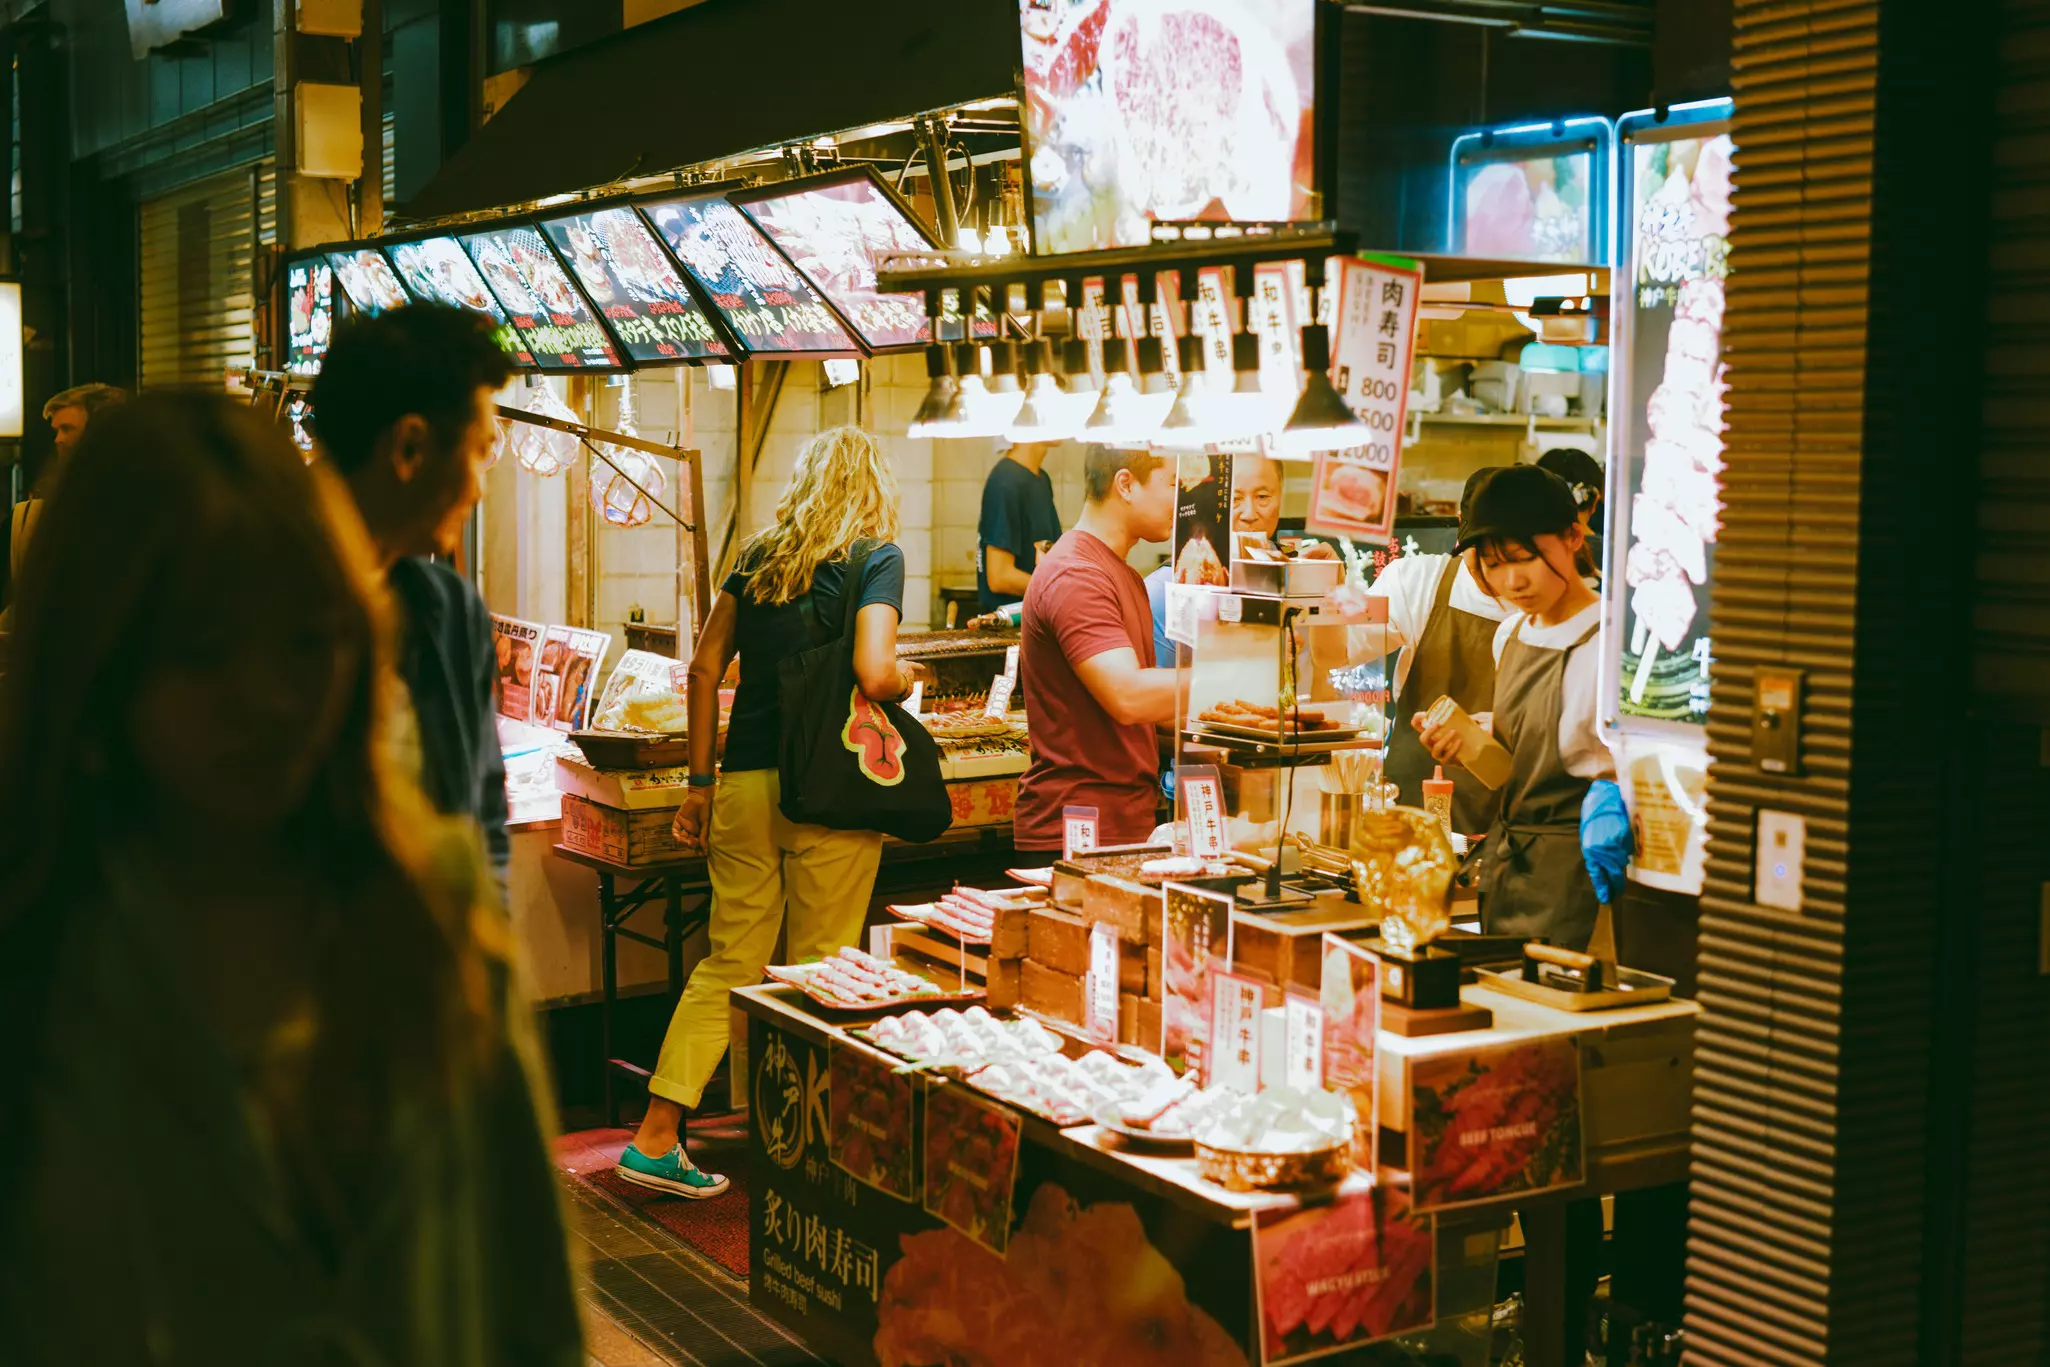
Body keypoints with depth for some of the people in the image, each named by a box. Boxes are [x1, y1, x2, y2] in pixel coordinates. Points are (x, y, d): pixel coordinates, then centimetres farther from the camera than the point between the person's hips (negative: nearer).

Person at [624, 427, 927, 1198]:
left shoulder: (759, 556, 12)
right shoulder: (875, 557, -4)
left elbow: (705, 669, 11)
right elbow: (874, 676, -17)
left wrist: (700, 781, 15)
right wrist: (910, 679, 5)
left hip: (745, 783, 5)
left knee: (731, 961, 12)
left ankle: (656, 1138, 10)